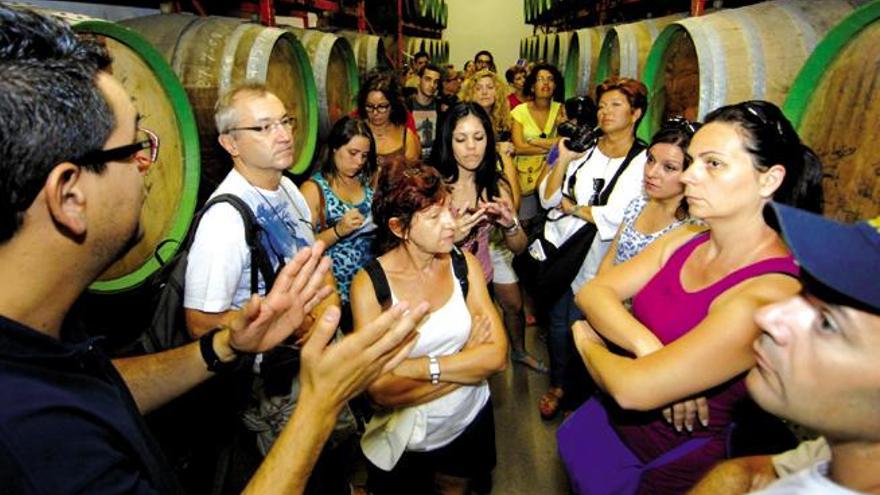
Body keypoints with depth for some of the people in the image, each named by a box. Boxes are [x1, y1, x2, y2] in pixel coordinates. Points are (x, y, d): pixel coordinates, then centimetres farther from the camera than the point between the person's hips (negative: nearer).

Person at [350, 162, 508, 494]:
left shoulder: (464, 265, -10)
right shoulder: (368, 284, -20)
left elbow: (497, 355, -16)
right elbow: (381, 390, -26)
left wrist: (420, 367, -25)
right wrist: (467, 360, -21)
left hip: (471, 423, 3)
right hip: (406, 440, -3)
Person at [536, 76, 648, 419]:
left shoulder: (643, 162, -10)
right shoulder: (584, 149, 3)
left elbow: (617, 218, -21)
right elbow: (547, 198, -2)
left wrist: (570, 207, -10)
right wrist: (564, 160, -14)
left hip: (596, 259, -4)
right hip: (559, 249, 4)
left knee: (579, 323, 10)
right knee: (557, 320, 17)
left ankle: (577, 389, 36)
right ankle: (558, 385, 39)